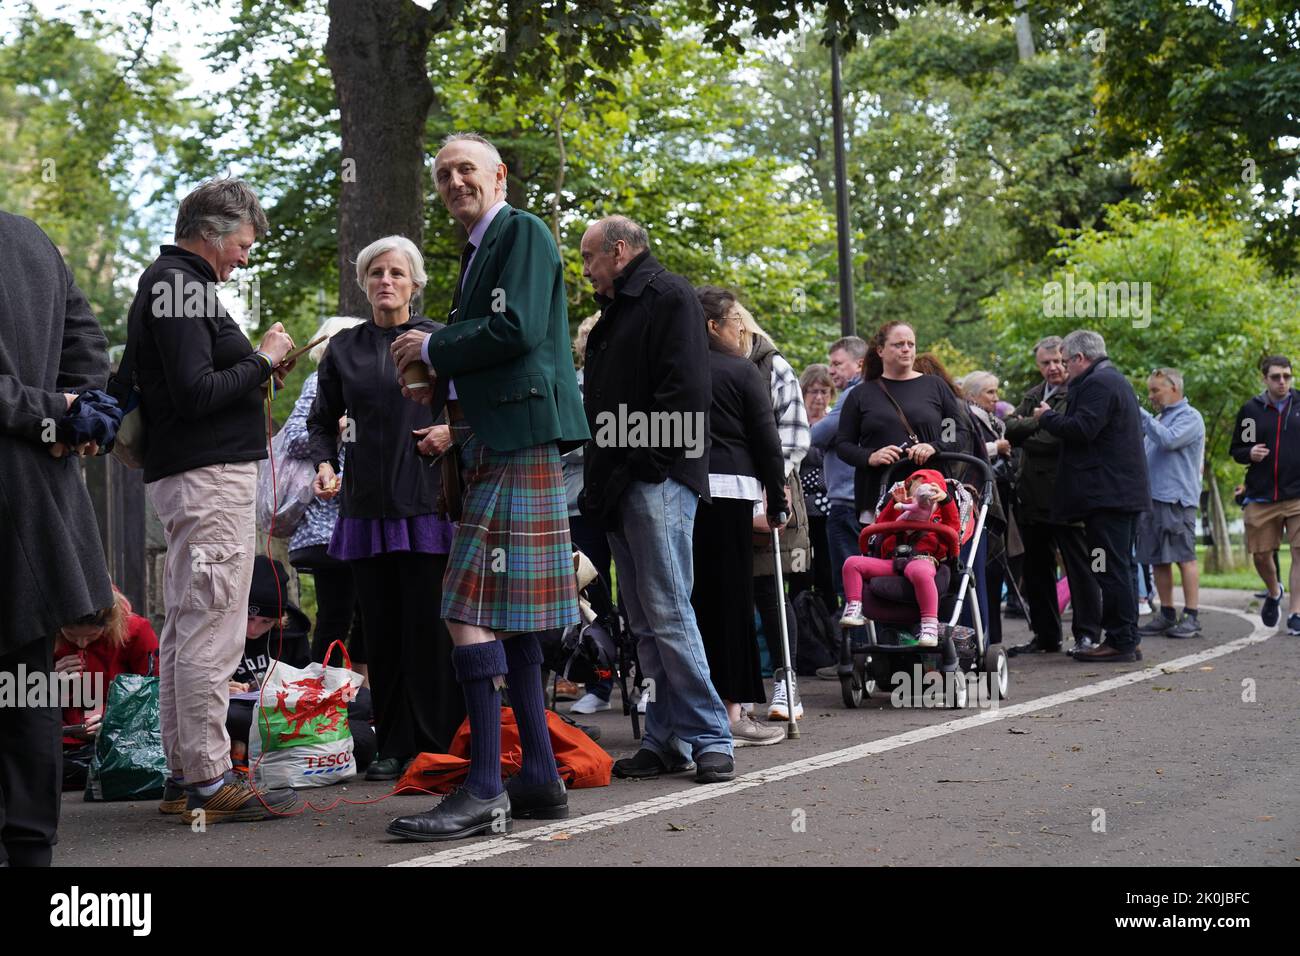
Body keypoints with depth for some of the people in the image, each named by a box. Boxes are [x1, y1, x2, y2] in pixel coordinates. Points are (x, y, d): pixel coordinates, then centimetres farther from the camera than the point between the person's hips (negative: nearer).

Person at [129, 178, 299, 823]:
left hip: (183, 474, 11)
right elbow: (195, 392, -21)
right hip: (211, 475, -11)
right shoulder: (181, 285, -12)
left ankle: (182, 772, 19)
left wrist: (256, 372, 11)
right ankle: (208, 782, -6)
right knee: (210, 630, -9)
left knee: (184, 628, 12)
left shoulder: (169, 282, 19)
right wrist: (262, 361, -9)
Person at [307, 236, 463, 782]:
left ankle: (437, 745, 2)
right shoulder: (344, 348, 13)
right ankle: (393, 746, 9)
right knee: (381, 626, 3)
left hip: (427, 500, -3)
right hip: (367, 503, 3)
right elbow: (322, 420, 17)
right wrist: (324, 465, 0)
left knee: (428, 625, -5)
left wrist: (453, 433, -9)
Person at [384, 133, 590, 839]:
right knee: (504, 613, 11)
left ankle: (484, 791, -13)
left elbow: (517, 330, -18)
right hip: (495, 449, 11)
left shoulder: (523, 232, -5)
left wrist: (433, 347, -7)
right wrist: (439, 378, 11)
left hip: (516, 446, -10)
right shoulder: (478, 251, 24)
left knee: (471, 609, -14)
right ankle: (539, 777, 17)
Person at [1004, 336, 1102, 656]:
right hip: (1032, 496, 8)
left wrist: (1026, 436, -7)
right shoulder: (1033, 396, 18)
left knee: (1079, 567, -1)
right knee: (1036, 569, 12)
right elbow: (1010, 428, 7)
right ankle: (1045, 636, 21)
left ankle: (1087, 634, 4)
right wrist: (1037, 423, -11)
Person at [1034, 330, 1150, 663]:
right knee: (1120, 568, 13)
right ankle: (1127, 639, 17)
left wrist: (1047, 417, -7)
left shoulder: (1098, 383, -12)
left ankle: (1120, 642, -7)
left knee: (1112, 569, -9)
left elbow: (1082, 428, -22)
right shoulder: (1115, 380, 21)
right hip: (1126, 491, 11)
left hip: (1106, 494, -11)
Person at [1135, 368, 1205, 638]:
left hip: (1176, 499, -8)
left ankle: (1191, 617, -4)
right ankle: (1166, 615, 14)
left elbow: (1169, 440, -21)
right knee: (1158, 560, 8)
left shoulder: (1190, 417, -4)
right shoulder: (1159, 419, 22)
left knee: (1184, 557, -6)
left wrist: (1140, 414, -15)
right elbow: (1144, 451, 27)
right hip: (1151, 498, 8)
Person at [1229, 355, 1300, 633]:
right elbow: (1235, 450, 11)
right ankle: (1274, 593, 37)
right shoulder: (1251, 410, 5)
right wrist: (1250, 454, -10)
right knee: (1261, 554, 8)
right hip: (1261, 497, 1)